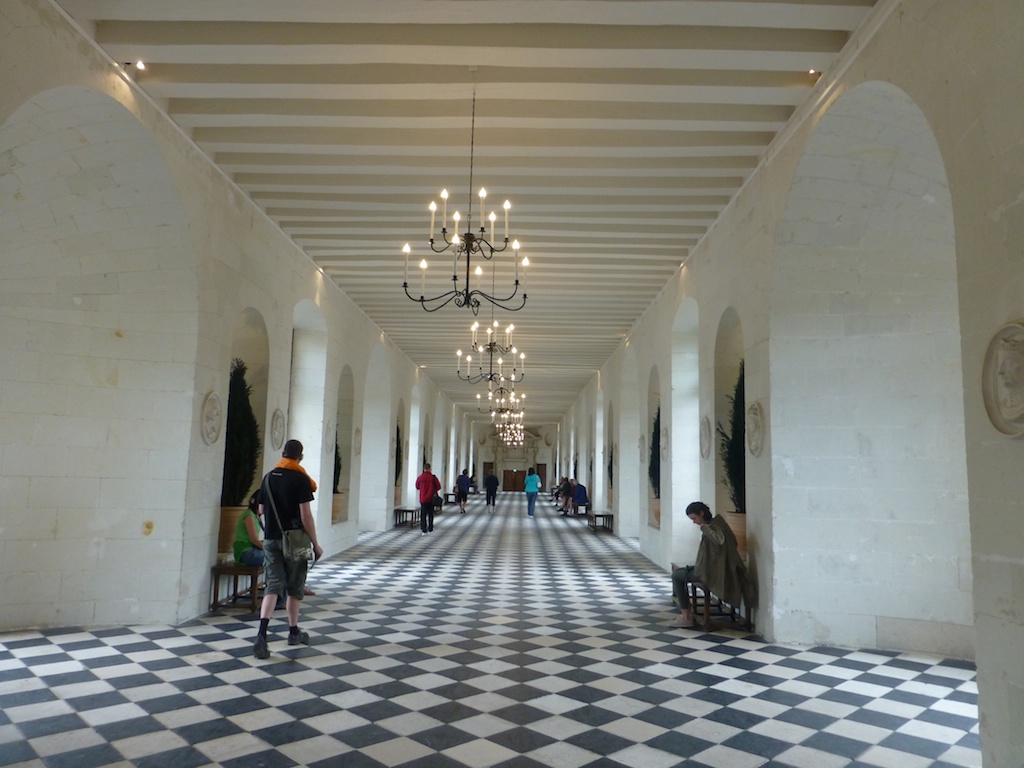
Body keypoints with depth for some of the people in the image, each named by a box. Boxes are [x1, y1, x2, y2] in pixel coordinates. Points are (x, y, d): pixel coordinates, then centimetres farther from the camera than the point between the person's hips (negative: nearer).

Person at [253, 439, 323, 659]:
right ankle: (294, 632, 22)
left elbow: (261, 511, 13)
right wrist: (316, 544, -8)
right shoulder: (301, 480, -11)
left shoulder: (268, 478, 6)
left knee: (273, 586, 3)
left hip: (271, 540, 4)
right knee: (294, 587, 10)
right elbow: (306, 515, -15)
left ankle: (262, 634, -13)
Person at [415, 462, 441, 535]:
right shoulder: (433, 477, -10)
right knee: (430, 514, 13)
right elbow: (438, 487, -7)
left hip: (423, 499, 0)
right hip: (431, 499, 0)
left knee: (423, 515, 5)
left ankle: (424, 530, 1)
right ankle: (430, 529, 19)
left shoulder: (420, 477, -6)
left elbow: (417, 487, 8)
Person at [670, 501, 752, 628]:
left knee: (676, 575, 1)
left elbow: (719, 540, -42)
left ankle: (686, 617, 5)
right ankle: (686, 611, 18)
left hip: (711, 572, -10)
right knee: (678, 572, 18)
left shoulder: (714, 526, -19)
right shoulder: (711, 525, 9)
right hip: (710, 568, 10)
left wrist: (703, 527, -30)